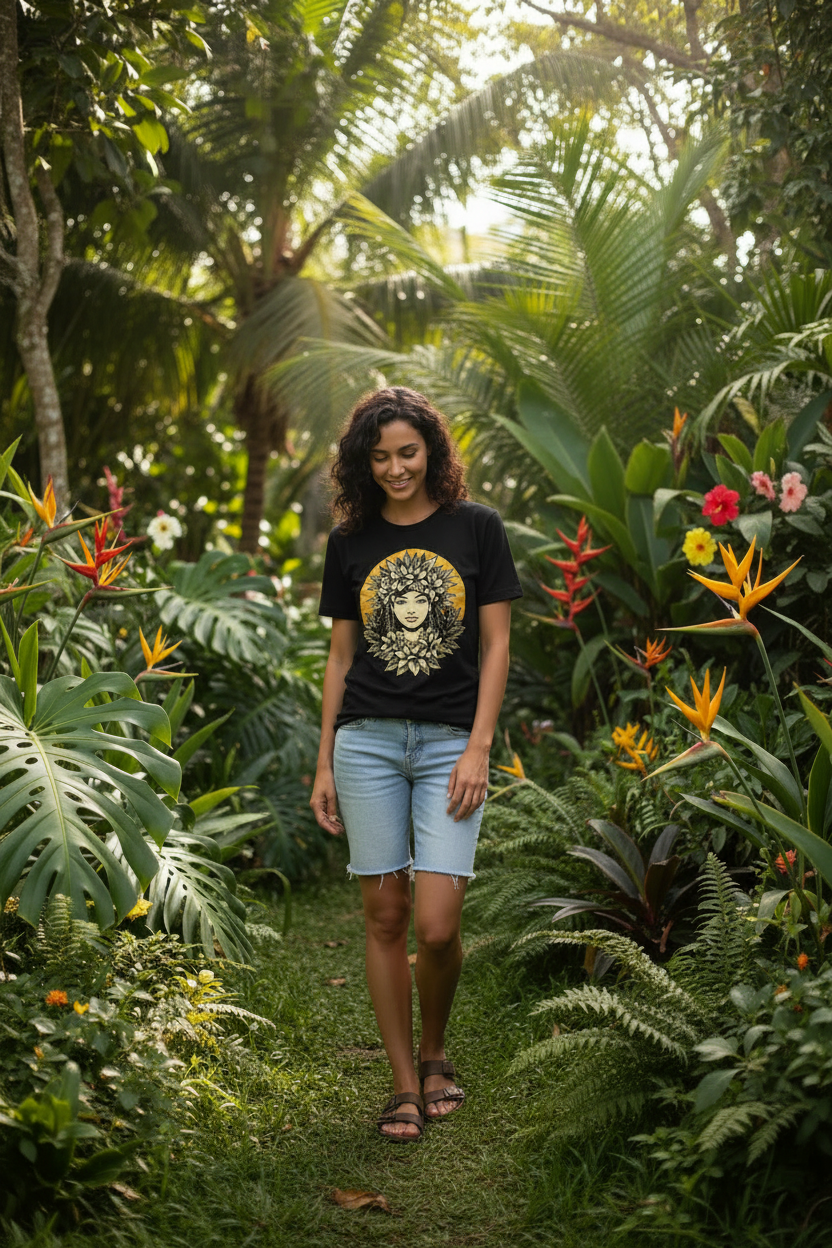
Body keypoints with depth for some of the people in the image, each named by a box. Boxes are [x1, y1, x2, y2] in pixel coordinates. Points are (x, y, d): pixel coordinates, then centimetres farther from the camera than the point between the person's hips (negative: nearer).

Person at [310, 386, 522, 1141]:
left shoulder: (476, 528, 2)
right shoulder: (350, 541, 8)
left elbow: (495, 646, 1)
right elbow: (340, 657, 12)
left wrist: (478, 749, -7)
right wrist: (325, 763, 10)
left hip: (450, 741, -2)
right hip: (367, 740, 2)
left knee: (436, 925, -9)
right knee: (385, 917, 3)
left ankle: (435, 1053, 20)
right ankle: (405, 1085, 16)